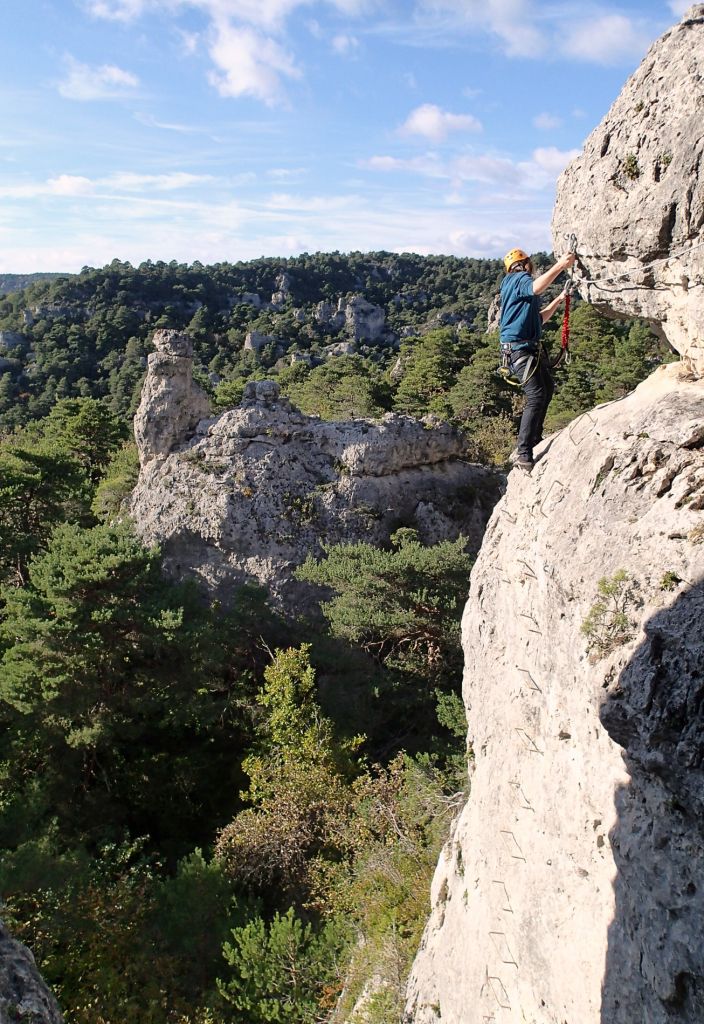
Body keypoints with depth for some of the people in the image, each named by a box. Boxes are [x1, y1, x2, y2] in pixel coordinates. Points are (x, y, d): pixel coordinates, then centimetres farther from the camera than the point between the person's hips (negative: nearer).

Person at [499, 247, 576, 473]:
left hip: (531, 347, 11)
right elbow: (536, 288, -32)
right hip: (518, 347, -11)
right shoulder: (519, 279, -6)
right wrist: (560, 265, -29)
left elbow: (539, 319, 29)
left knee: (547, 388, 20)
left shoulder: (518, 284, 24)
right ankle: (524, 455, -19)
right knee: (536, 396, -18)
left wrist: (559, 299, 26)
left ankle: (535, 440, 29)